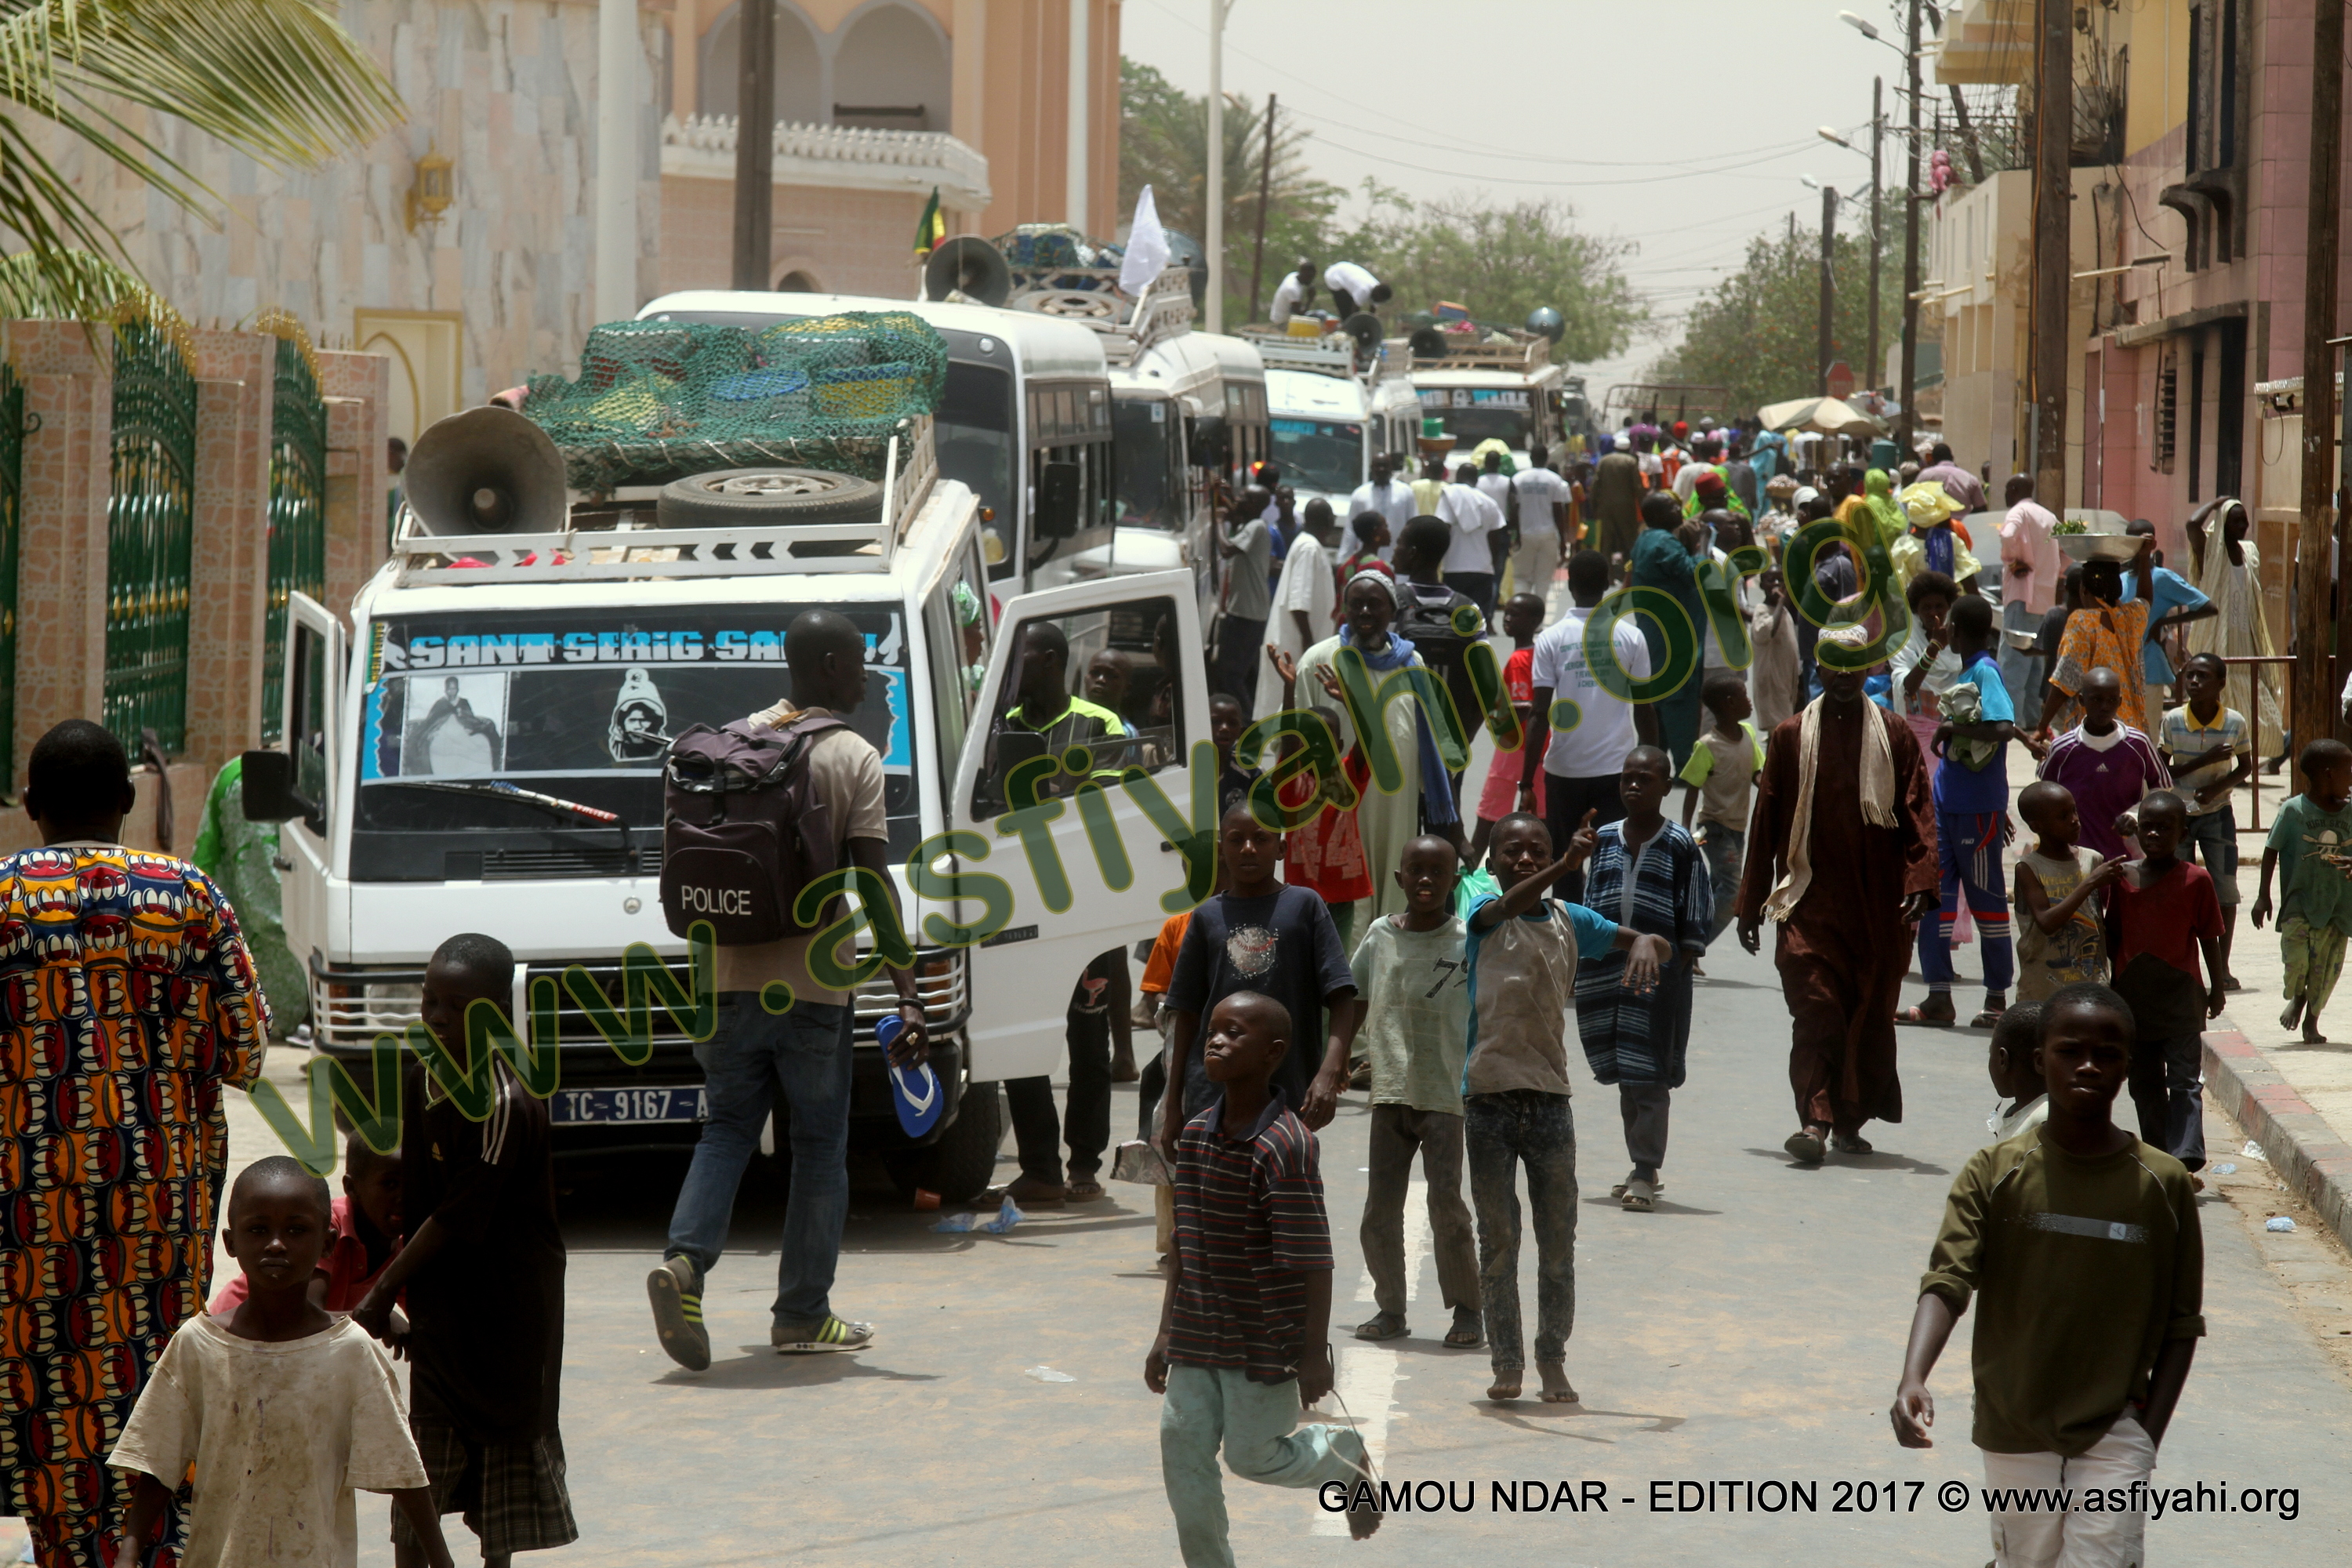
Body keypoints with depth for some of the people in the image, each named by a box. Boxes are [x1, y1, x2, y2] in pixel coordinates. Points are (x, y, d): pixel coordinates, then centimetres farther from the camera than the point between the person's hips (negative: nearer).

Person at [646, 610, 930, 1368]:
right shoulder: (853, 758, -8)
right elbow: (875, 885, -14)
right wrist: (908, 996, -14)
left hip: (730, 981, 4)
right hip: (813, 986, -4)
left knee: (726, 1129, 12)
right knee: (820, 1148, 8)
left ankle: (685, 1257, -12)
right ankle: (803, 1314, 11)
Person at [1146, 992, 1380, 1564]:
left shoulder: (1285, 1146, -20)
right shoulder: (1194, 1135, 3)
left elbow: (1313, 1259, -19)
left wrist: (1315, 1351, -19)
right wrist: (1166, 1333, 13)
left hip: (1265, 1342, -6)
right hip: (1198, 1337, 6)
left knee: (1255, 1454, 5)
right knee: (1183, 1453, 2)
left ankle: (1346, 1458, 34)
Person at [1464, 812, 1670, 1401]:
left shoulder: (1570, 921, 7)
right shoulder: (1485, 916, -2)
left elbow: (1655, 942, 5)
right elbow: (1511, 904, -26)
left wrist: (1644, 946, -21)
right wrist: (1566, 866, -45)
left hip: (1549, 1098, 3)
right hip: (1488, 1098, -2)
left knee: (1558, 1241, 5)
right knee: (1497, 1239, 3)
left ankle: (1553, 1362, 14)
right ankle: (1507, 1362, 10)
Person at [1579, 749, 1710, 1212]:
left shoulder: (1680, 846, -4)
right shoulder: (1605, 840, 9)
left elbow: (1695, 916, -2)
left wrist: (1683, 964, -8)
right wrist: (1584, 963, 10)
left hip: (1658, 969, -5)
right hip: (1607, 967, 5)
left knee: (1650, 1076, -5)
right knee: (1624, 1074, 12)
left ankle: (1646, 1173, -3)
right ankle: (1642, 1168, 22)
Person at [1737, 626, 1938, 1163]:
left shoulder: (1894, 736, 7)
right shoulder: (1791, 738, 7)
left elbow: (1919, 813, 3)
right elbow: (1765, 821, 10)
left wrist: (1921, 880, -12)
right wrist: (1751, 904, 9)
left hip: (1878, 906, 1)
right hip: (1810, 902, -1)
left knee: (1871, 1013, 6)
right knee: (1814, 1007, -14)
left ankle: (1851, 1120, 16)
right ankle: (1815, 1119, -21)